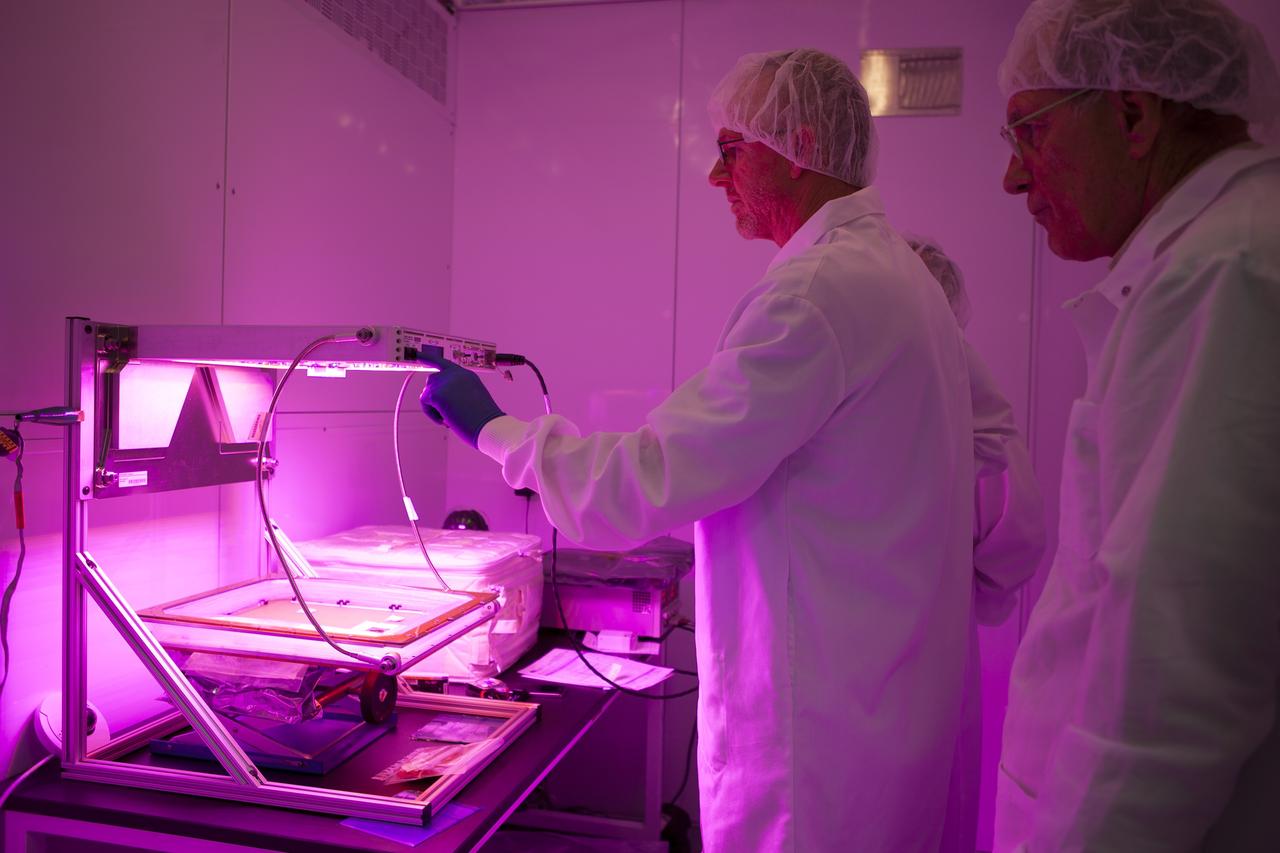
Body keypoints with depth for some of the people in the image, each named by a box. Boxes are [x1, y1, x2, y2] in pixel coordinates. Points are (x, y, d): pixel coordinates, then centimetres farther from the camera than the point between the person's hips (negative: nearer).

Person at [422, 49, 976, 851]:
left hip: (815, 735, -10)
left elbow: (642, 487, -23)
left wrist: (496, 429, -9)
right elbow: (995, 441, 21)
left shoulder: (817, 291, -22)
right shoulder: (910, 274, 11)